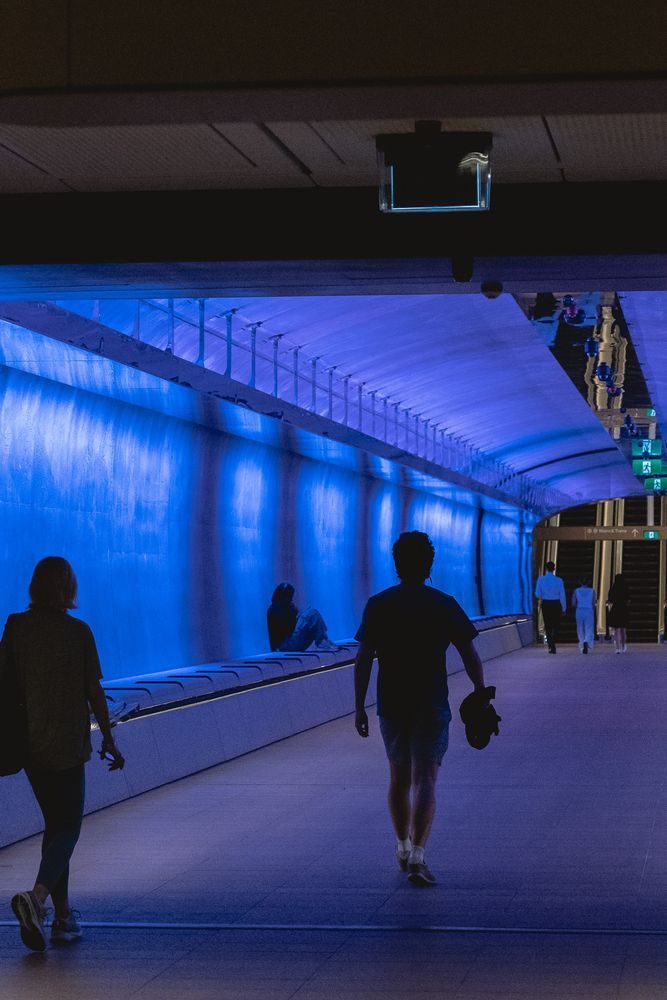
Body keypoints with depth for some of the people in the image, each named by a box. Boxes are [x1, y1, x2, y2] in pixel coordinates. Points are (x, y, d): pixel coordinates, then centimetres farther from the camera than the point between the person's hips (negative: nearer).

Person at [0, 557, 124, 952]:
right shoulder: (78, 632, -10)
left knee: (55, 823, 17)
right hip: (67, 742, -4)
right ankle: (37, 896, -23)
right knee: (68, 827, 2)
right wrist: (108, 739, 4)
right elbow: (94, 691, -6)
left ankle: (63, 916, 18)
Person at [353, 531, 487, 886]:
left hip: (391, 706, 2)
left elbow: (363, 658, -6)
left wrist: (359, 707, -3)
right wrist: (481, 696, 7)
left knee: (399, 777, 18)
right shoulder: (444, 605, -2)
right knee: (424, 780, -5)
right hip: (432, 706, -2)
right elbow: (470, 656, -2)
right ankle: (417, 854, -18)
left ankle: (402, 847, 31)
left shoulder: (378, 605, -1)